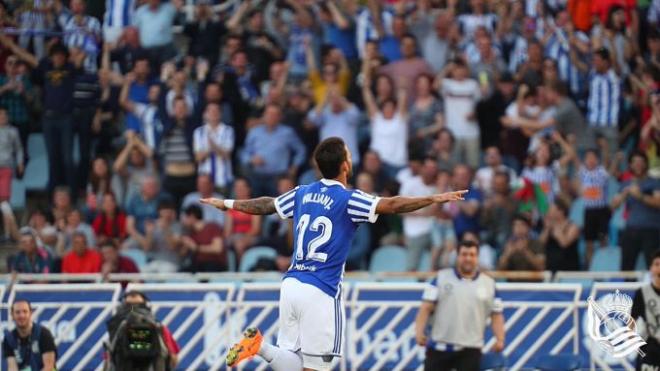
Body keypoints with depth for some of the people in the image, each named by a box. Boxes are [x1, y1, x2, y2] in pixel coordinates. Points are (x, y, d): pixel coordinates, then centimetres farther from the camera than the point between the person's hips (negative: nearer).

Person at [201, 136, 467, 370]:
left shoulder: (303, 194, 12)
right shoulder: (347, 199, -7)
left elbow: (265, 205, 25)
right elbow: (392, 205, -19)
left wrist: (227, 204, 42)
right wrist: (435, 199, -19)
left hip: (291, 285, 7)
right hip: (320, 293, -7)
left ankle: (258, 345, -14)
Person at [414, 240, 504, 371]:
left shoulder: (488, 284, 7)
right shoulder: (441, 278, 3)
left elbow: (496, 315, 9)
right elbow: (426, 308, -1)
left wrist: (500, 339, -6)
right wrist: (419, 331, -15)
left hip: (470, 349, 0)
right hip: (439, 347, 0)